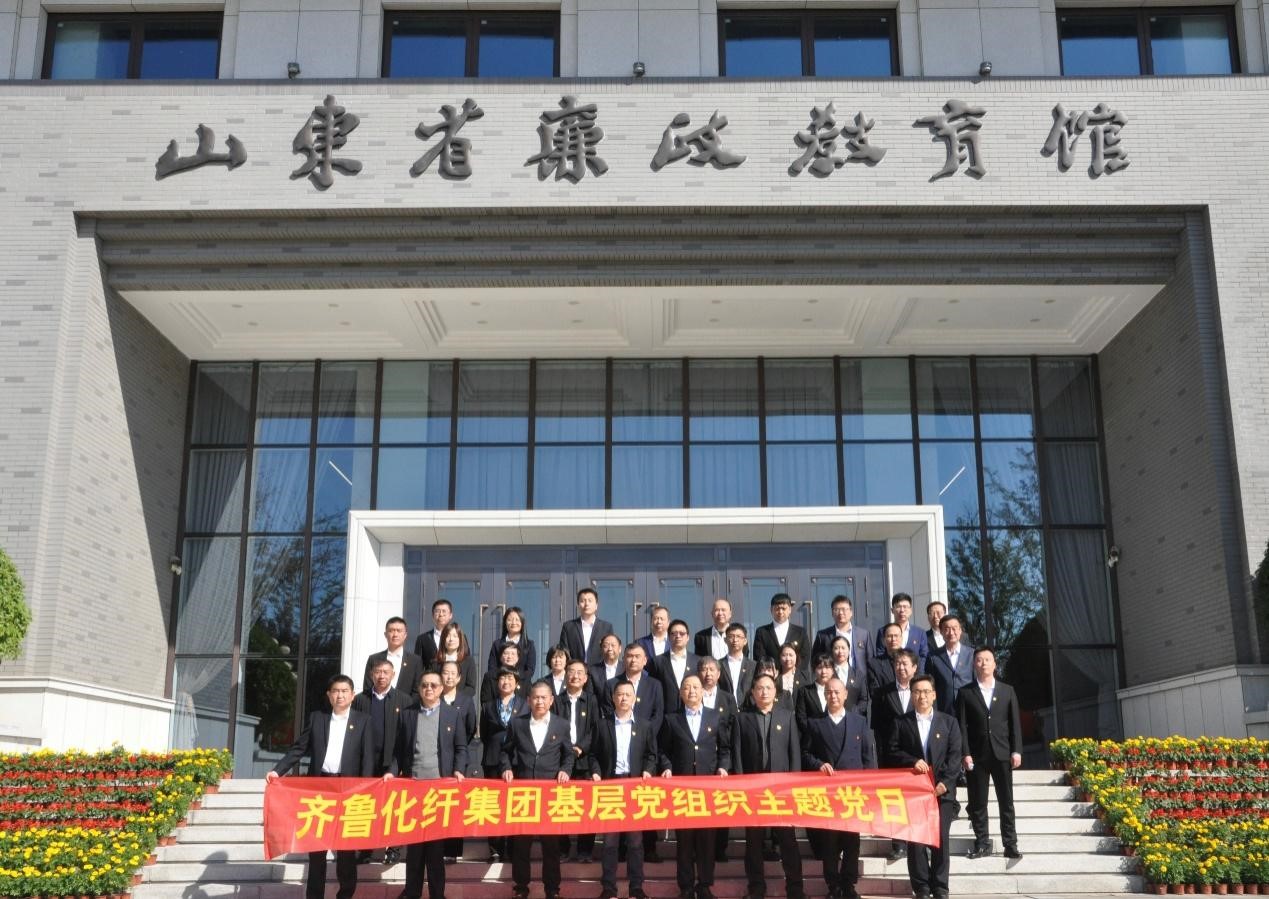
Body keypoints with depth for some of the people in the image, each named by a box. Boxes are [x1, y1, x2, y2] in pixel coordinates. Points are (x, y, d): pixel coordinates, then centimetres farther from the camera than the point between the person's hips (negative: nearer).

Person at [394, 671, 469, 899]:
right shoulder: (407, 714, 9)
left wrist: (458, 770, -9)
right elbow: (399, 749, 10)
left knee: (437, 839, 2)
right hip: (412, 783, 1)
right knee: (413, 838, 5)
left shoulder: (453, 713, 6)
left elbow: (461, 748, 5)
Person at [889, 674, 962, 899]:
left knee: (941, 839, -1)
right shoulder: (902, 723, 9)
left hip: (942, 790, 0)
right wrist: (912, 761, -14)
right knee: (915, 839, -1)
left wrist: (945, 782, -9)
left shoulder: (949, 722, 10)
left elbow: (955, 754, 2)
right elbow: (892, 752, 3)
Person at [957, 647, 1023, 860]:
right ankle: (982, 843, 10)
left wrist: (1016, 751, -1)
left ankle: (1010, 844, 8)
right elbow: (962, 726, 0)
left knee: (1006, 802, 2)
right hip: (977, 755, -1)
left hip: (1002, 754, 1)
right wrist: (965, 753, -7)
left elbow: (1015, 723, 8)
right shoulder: (965, 692, 5)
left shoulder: (1007, 691, 10)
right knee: (977, 803, 2)